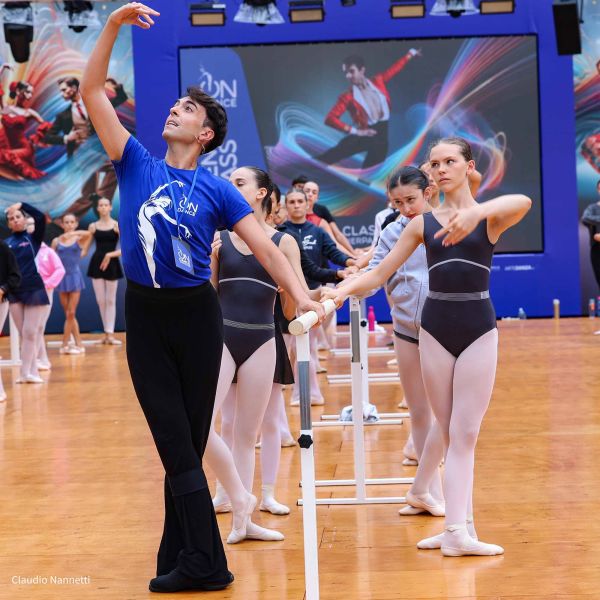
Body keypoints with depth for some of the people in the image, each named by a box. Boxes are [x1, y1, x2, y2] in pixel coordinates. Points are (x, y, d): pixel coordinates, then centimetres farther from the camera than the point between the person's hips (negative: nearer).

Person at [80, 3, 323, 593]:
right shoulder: (135, 165, 3)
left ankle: (180, 558, 15)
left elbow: (265, 247, -8)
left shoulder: (217, 190, -2)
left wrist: (301, 296, -23)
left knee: (187, 447, 6)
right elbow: (91, 92, -1)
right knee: (176, 446, 2)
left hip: (196, 317, -1)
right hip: (144, 317, 2)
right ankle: (203, 563, 7)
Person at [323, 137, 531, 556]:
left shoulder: (489, 215, -3)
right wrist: (345, 289, -16)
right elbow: (379, 274, 4)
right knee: (451, 435, 5)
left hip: (478, 329, -3)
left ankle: (457, 529, -11)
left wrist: (475, 211, -47)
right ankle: (460, 527, 8)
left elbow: (523, 203, -28)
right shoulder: (423, 224, 6)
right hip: (435, 329, 3)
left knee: (463, 433, -7)